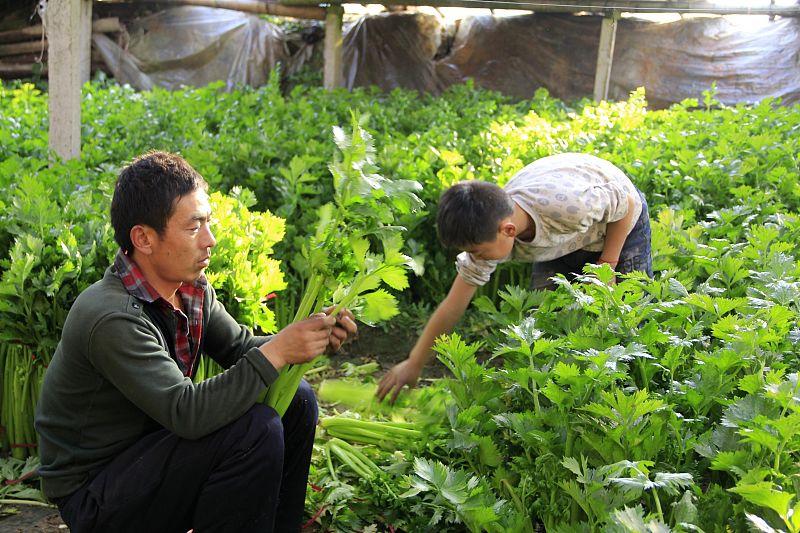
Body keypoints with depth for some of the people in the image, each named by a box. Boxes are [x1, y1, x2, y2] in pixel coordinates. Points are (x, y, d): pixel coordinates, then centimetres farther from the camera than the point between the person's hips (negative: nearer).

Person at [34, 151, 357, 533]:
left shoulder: (191, 288, -2)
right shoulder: (110, 317, -29)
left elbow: (240, 348, 8)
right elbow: (185, 412, -34)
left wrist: (313, 335, -10)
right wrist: (278, 351, -30)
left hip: (152, 444, 8)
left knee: (295, 399, 0)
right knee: (254, 426, -27)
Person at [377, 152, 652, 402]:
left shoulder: (569, 204, -46)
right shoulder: (488, 233, -28)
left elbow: (628, 204, -23)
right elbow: (452, 307, -19)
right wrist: (413, 364, -14)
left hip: (618, 226, -4)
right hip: (562, 241, 4)